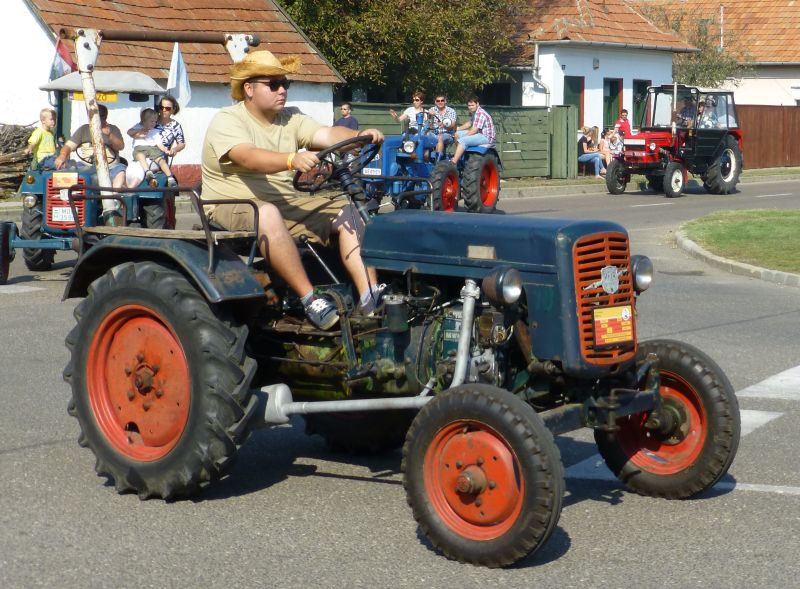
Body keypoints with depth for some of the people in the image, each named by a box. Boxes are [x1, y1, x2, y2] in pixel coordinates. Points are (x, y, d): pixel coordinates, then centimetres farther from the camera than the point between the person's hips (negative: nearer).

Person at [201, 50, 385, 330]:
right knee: (267, 213, -40)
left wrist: (359, 137, -28)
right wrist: (293, 160, -48)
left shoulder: (291, 119, 11)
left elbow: (328, 134, -7)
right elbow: (249, 158, -31)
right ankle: (310, 300, -37)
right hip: (231, 210, -7)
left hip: (285, 207, 7)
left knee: (347, 212, -11)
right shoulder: (227, 122, -10)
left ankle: (369, 296, -23)